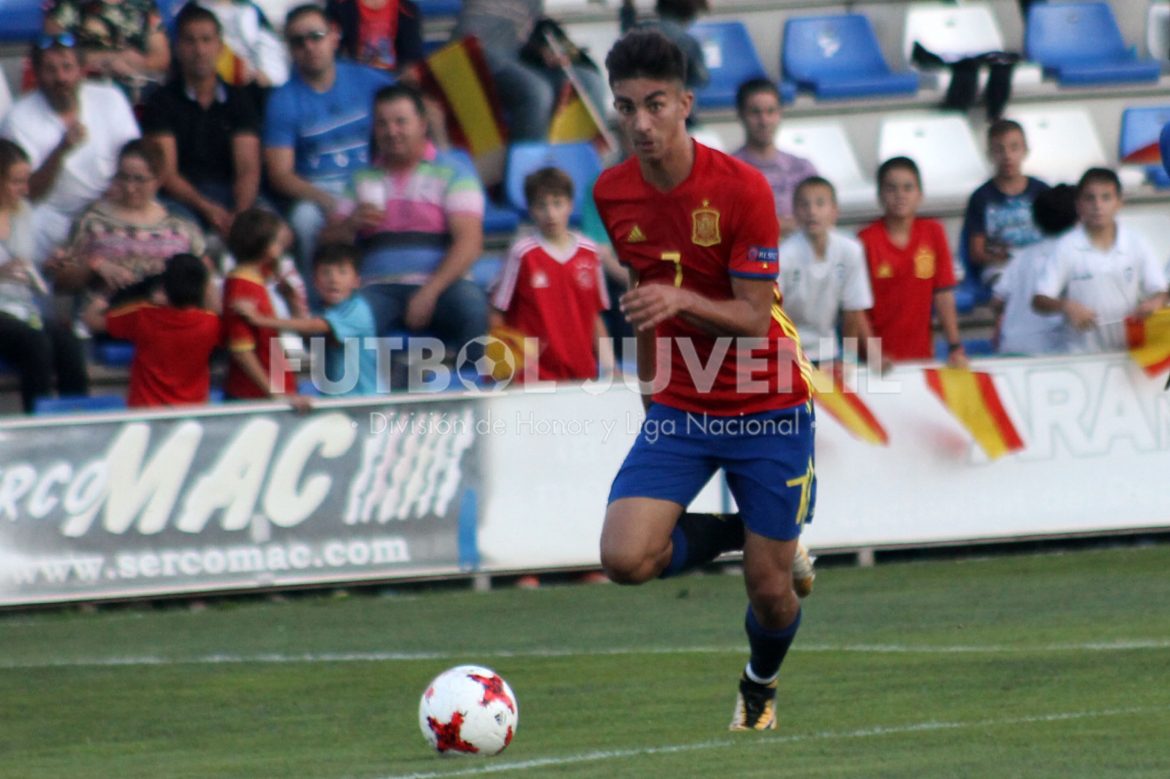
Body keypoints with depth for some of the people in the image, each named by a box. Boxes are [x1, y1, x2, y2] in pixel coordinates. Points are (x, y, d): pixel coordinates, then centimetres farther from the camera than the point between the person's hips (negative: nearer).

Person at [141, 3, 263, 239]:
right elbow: (167, 173, -4)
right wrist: (206, 208, -22)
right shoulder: (162, 102, 6)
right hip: (182, 199, -2)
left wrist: (239, 215, -20)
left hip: (231, 194, 2)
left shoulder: (240, 101, 13)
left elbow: (247, 169, 1)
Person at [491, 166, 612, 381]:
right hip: (534, 377, -4)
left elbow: (595, 316, 13)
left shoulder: (589, 252, 7)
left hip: (583, 375, 4)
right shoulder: (522, 253, -3)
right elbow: (498, 315, -1)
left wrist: (608, 365, 5)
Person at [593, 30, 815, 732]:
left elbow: (753, 317, -17)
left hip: (767, 406, -3)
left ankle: (762, 686, 35)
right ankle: (731, 533, 13)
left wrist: (681, 301, -34)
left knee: (769, 589, 0)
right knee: (626, 558, -19)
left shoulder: (741, 187, -16)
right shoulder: (612, 194, -1)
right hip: (679, 406, 4)